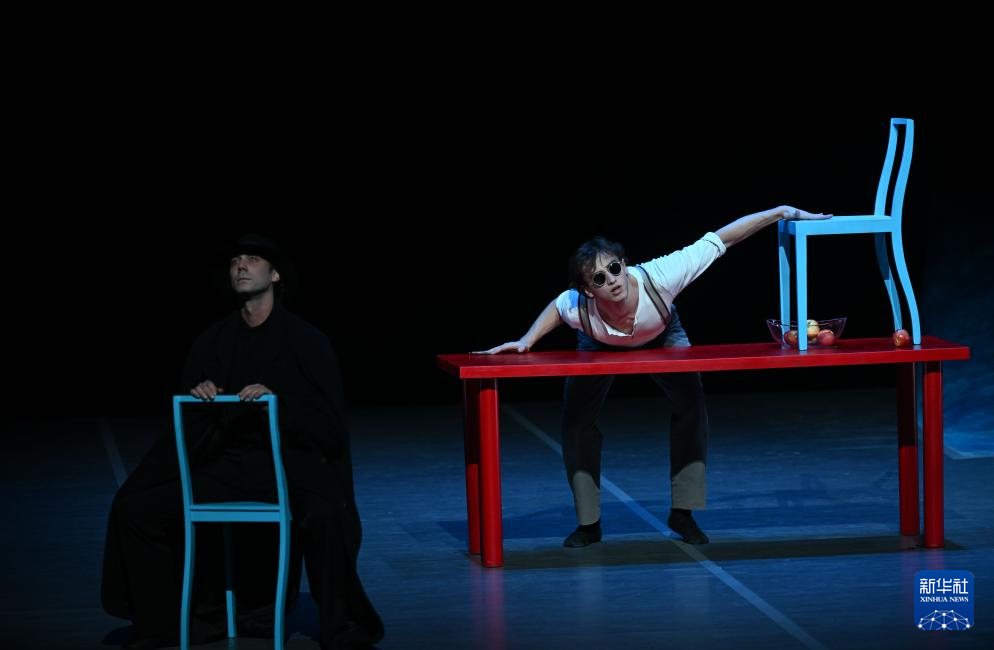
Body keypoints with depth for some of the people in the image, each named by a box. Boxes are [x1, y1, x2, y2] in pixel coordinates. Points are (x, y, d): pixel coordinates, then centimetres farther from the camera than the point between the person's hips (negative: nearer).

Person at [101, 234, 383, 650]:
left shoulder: (305, 340, -1)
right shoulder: (212, 343, 10)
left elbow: (328, 421, -6)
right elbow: (187, 427, 14)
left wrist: (277, 401, -20)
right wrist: (198, 397, -8)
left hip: (289, 464, -4)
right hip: (224, 465, 4)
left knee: (324, 516, -38)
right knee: (133, 506, -11)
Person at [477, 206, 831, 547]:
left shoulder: (656, 277, -45)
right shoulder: (577, 307, -40)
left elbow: (718, 240, -42)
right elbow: (554, 309, -12)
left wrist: (782, 212, -44)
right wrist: (526, 342, -22)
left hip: (662, 337, 0)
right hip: (601, 346, 0)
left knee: (691, 400, -17)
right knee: (576, 417, -10)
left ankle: (683, 512, -6)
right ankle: (588, 523, 4)